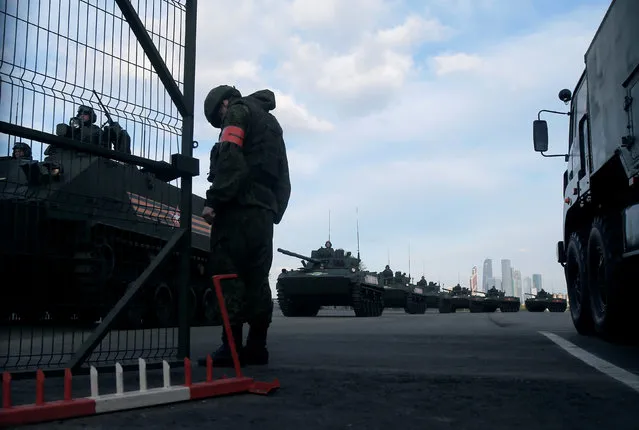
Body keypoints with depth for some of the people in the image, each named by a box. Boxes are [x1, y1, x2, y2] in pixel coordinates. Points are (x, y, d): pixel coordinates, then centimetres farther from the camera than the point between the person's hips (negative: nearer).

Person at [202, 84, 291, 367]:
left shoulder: (238, 111, 5)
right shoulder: (271, 123, 31)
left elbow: (230, 160, -14)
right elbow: (283, 178, 24)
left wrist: (214, 200, -17)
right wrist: (274, 213, 18)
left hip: (239, 206, -8)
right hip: (265, 211, 8)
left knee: (227, 273, -9)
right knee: (257, 277, 6)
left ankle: (232, 346, -12)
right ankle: (256, 346, 6)